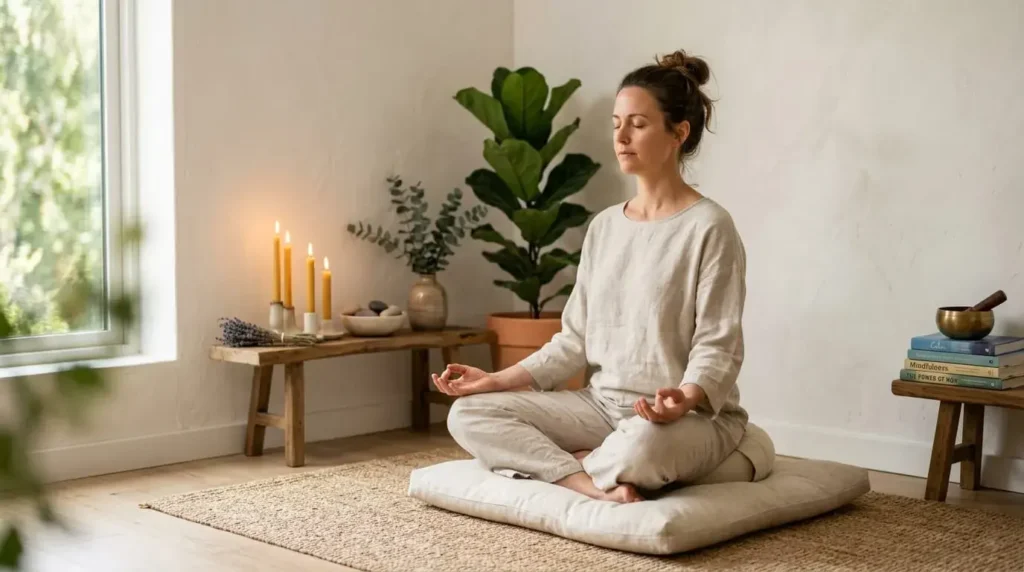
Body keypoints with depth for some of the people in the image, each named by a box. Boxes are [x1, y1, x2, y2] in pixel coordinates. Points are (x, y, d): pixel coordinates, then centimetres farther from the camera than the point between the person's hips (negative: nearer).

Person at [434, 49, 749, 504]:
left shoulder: (709, 226, -10)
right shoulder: (603, 227, 10)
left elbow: (716, 348, -14)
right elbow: (576, 338, 11)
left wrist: (685, 398, -34)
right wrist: (498, 380, 1)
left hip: (694, 417, -6)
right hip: (602, 404, 7)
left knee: (642, 445, -42)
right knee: (469, 414, -10)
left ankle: (570, 466, -10)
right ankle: (597, 485, -24)